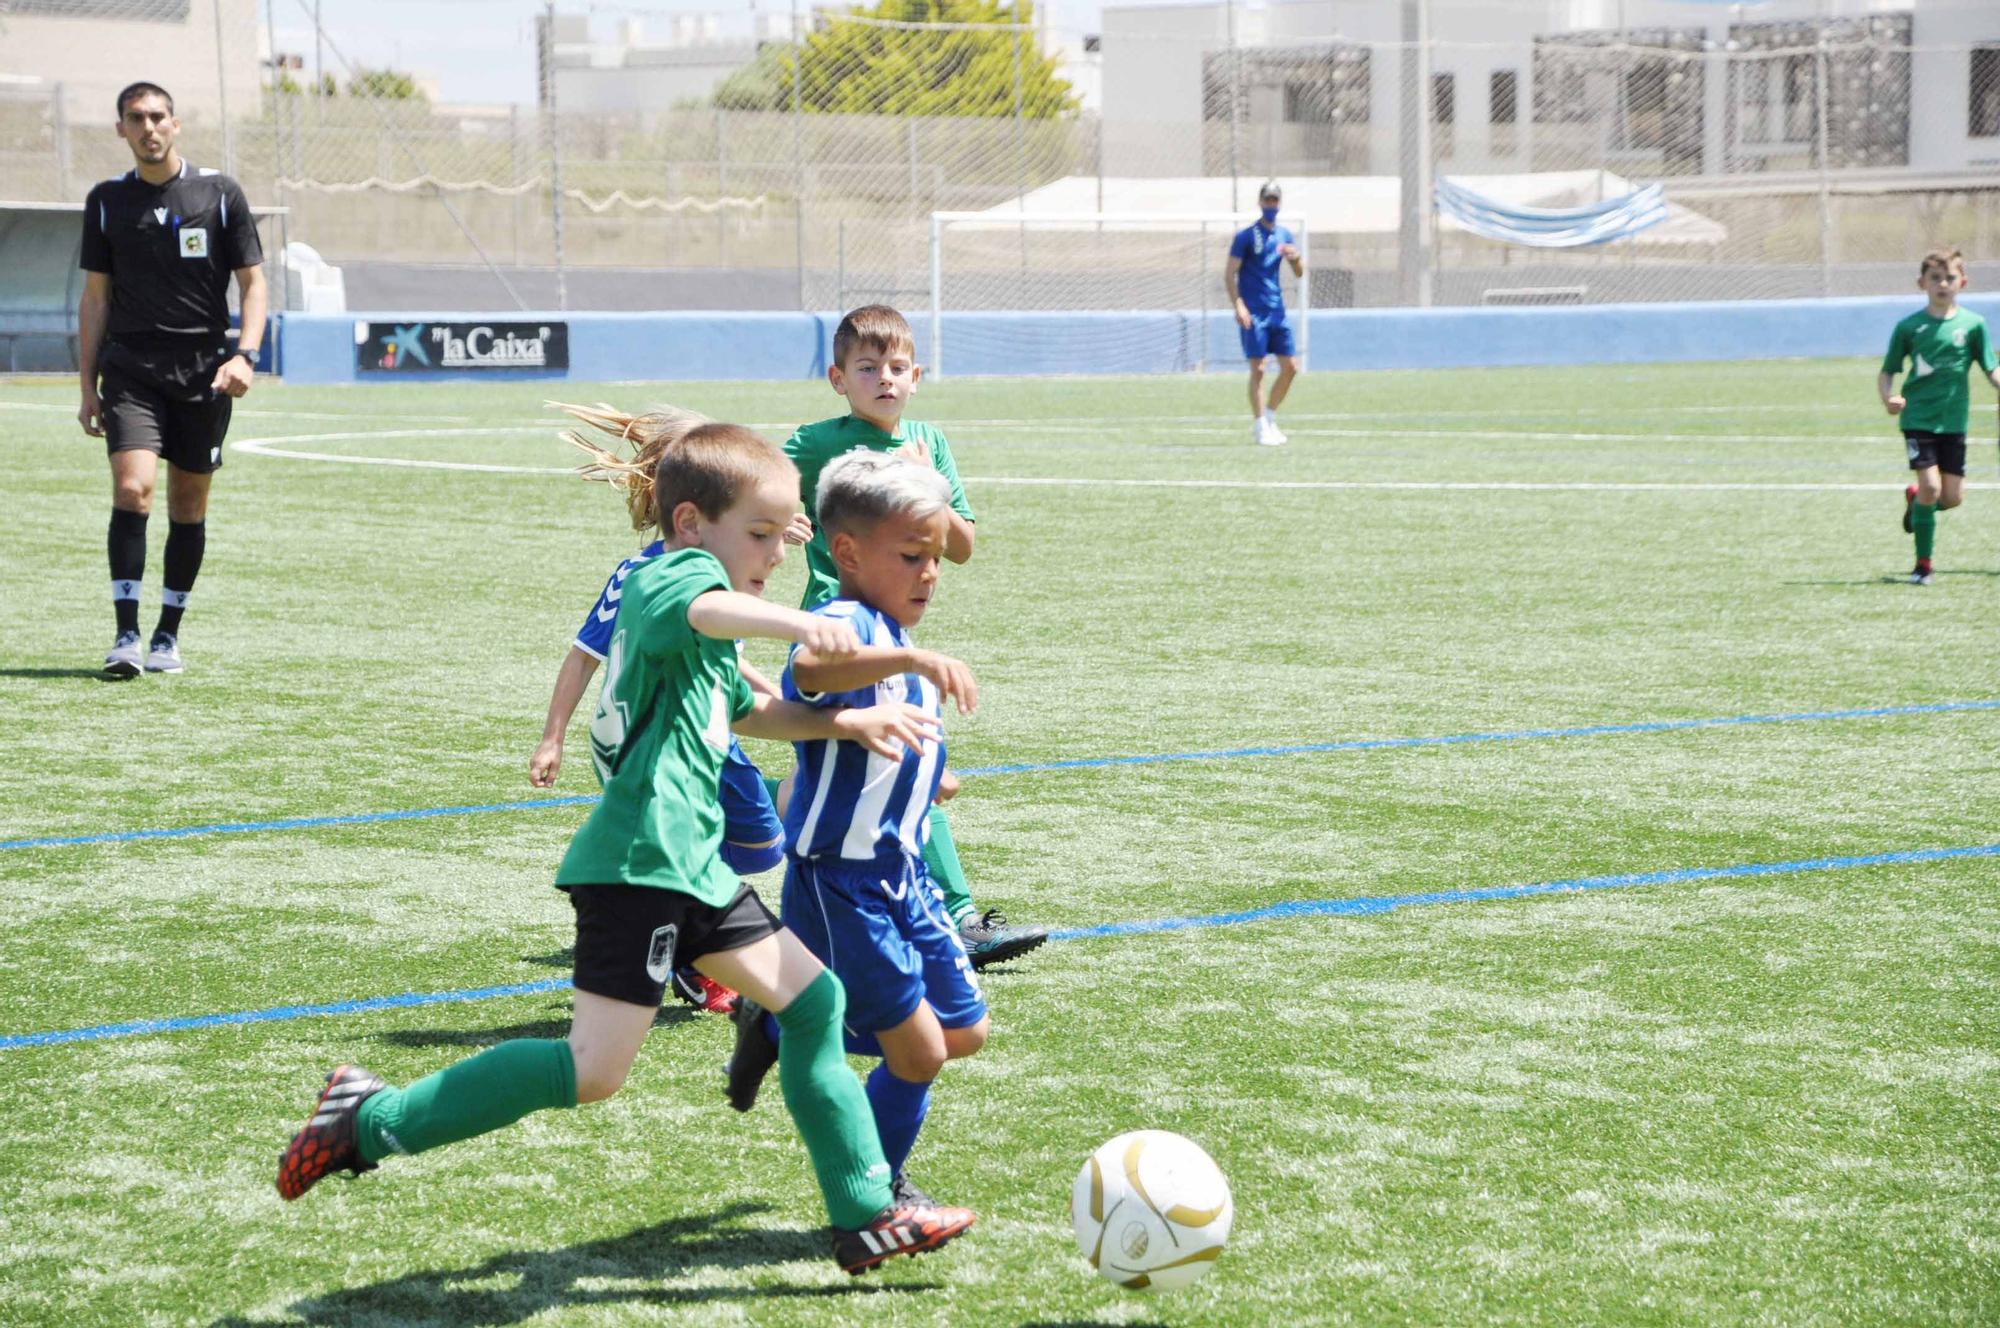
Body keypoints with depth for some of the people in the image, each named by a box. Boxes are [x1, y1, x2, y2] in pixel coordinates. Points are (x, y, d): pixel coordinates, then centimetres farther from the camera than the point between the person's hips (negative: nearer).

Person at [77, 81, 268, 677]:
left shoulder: (220, 193, 4)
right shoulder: (107, 201, 8)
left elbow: (252, 282, 4)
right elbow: (94, 297, 12)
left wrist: (245, 355, -11)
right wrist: (87, 386, 7)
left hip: (203, 372, 0)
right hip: (130, 368, 0)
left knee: (188, 507, 5)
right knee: (131, 489, -17)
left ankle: (168, 635, 18)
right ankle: (126, 637, -16)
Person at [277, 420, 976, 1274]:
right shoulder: (674, 574, -7)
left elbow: (745, 711, 40)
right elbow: (703, 610, -32)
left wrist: (847, 722, 27)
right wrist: (797, 624, -51)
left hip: (692, 867, 11)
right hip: (640, 858, -11)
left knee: (814, 1000, 12)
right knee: (595, 1068, -14)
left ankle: (866, 1216, 18)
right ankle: (372, 1121, -4)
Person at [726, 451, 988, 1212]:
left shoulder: (891, 636, 13)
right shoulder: (847, 623, -18)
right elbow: (811, 669, -45)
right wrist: (912, 658, -55)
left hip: (900, 875, 10)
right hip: (839, 884, -10)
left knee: (965, 1032, 14)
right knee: (918, 1052, -7)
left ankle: (779, 1032, 27)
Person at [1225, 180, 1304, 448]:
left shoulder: (1285, 236, 11)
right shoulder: (1246, 236, -5)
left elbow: (1300, 274, 14)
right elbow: (1229, 274, -7)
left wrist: (1295, 258, -9)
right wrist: (1239, 306, -18)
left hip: (1278, 311, 6)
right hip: (1253, 313, -6)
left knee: (1290, 367, 3)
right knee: (1258, 369, -7)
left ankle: (1269, 418, 18)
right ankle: (1260, 428, 0)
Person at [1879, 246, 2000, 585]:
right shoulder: (1908, 327, 0)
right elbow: (1887, 372, 5)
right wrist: (1889, 398, -15)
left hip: (1953, 420, 2)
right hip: (1918, 417, -2)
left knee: (1953, 497, -1)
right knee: (1931, 486, -13)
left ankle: (1916, 500, 35)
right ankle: (1923, 565, 0)